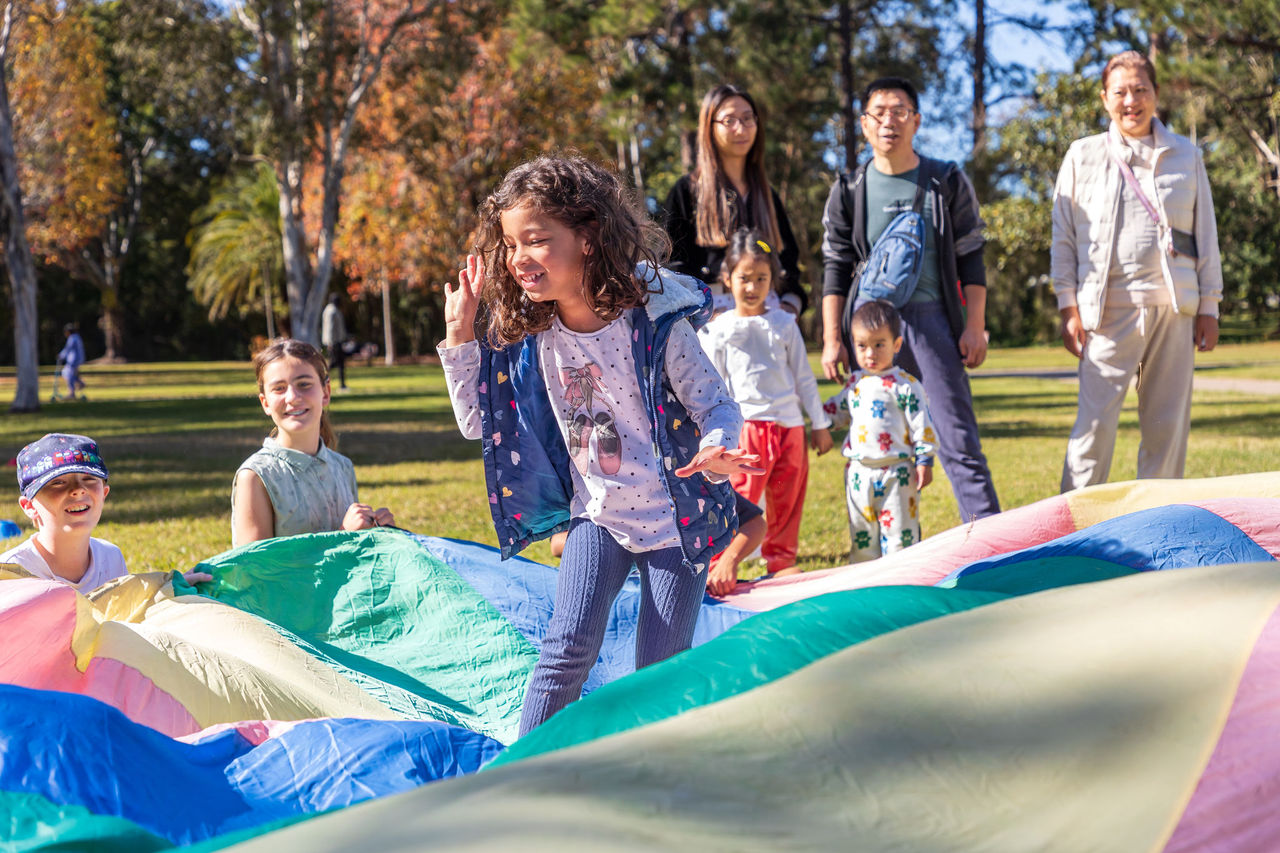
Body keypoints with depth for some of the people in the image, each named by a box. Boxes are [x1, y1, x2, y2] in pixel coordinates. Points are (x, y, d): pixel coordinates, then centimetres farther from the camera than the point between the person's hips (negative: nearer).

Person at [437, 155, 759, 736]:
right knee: (568, 647, -12)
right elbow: (477, 421, 2)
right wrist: (459, 331, -5)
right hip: (598, 518, 3)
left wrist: (716, 450, -36)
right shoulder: (528, 336, -4)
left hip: (676, 519, -3)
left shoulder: (655, 324, -18)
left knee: (660, 669, 4)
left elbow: (717, 404, -13)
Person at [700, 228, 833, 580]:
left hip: (788, 424, 3)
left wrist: (820, 424, 15)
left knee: (787, 499, 8)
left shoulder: (784, 324, 9)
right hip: (743, 423, -3)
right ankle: (719, 562, -4)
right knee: (737, 498, -12)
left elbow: (803, 377, 15)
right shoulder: (719, 330, 3)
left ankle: (780, 561, 22)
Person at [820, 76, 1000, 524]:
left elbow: (971, 260, 7)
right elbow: (835, 268, 8)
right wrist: (832, 340, 2)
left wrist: (975, 327, -1)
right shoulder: (849, 190, 7)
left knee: (959, 438, -6)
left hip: (932, 318, -1)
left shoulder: (947, 181, 6)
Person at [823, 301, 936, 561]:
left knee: (898, 533, 0)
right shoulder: (855, 382, 9)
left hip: (896, 473, -5)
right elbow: (838, 412, 25)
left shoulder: (904, 384, -8)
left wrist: (924, 462, -10)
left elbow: (921, 426, -7)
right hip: (859, 472, 5)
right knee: (862, 537, 11)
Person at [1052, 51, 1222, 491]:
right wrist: (1069, 307, 0)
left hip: (1174, 307, 2)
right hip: (1109, 308, -2)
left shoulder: (1186, 155, 12)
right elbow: (1063, 237, 8)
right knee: (1095, 423, -9)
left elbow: (1206, 235, 13)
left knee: (1168, 425, 3)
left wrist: (1209, 306, 7)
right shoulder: (1083, 156, 8)